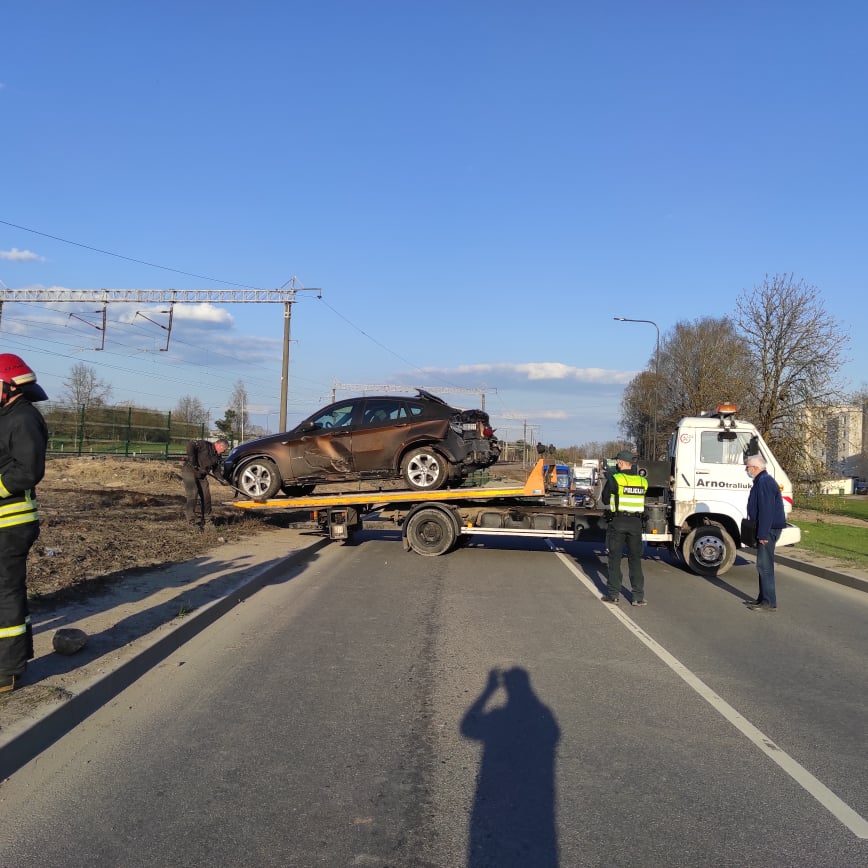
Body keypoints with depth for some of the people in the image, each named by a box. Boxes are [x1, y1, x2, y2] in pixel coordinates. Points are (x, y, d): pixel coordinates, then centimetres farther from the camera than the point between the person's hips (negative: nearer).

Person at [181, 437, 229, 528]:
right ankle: (191, 519, -12)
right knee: (193, 494, -16)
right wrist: (192, 461, -27)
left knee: (206, 495, 5)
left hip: (201, 475, 8)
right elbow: (190, 445, -27)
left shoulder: (217, 456, 10)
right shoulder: (204, 445, -15)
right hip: (189, 470, -8)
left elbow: (216, 469, 16)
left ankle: (206, 518, 17)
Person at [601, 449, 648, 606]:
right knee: (635, 559, 11)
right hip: (636, 522, 3)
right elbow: (642, 500, 11)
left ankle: (613, 594, 8)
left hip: (618, 521, -3)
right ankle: (639, 596, 10)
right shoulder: (642, 481, 3)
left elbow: (605, 500, -2)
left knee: (615, 558, 6)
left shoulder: (614, 479, -10)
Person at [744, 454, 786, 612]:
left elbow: (766, 510, -24)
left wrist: (763, 534, -24)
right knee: (763, 565, 16)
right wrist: (761, 532, 24)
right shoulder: (761, 481, 16)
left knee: (765, 565, -8)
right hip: (766, 530, 11)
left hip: (768, 530, -11)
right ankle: (763, 599, 23)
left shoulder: (765, 482, -18)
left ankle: (769, 603, -4)